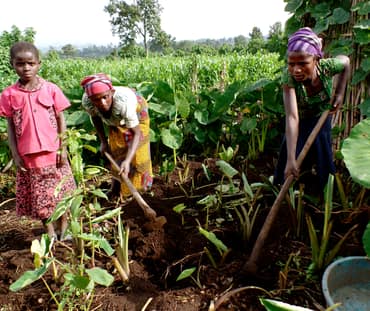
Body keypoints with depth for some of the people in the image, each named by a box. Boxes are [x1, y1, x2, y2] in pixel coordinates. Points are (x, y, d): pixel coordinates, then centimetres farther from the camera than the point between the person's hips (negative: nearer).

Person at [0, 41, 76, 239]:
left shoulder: (51, 89, -5)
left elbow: (61, 120, -1)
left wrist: (63, 149, -4)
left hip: (53, 153, -1)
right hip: (28, 156, 1)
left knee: (60, 192, 12)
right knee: (39, 197, 12)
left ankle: (63, 227, 31)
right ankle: (50, 233, 28)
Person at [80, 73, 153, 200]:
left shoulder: (123, 101, -47)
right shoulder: (87, 102, -34)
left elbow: (137, 133, -41)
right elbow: (95, 117, -8)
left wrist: (127, 161, -50)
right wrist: (103, 141, -7)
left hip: (136, 112, -3)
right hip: (115, 120, 4)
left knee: (137, 151, -2)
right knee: (116, 152, 8)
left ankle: (138, 187, 17)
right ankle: (117, 189, 24)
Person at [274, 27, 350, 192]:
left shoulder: (327, 67, -32)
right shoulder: (288, 77, -37)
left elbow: (345, 61, -5)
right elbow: (292, 117, -45)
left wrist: (340, 93, -10)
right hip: (300, 125, -1)